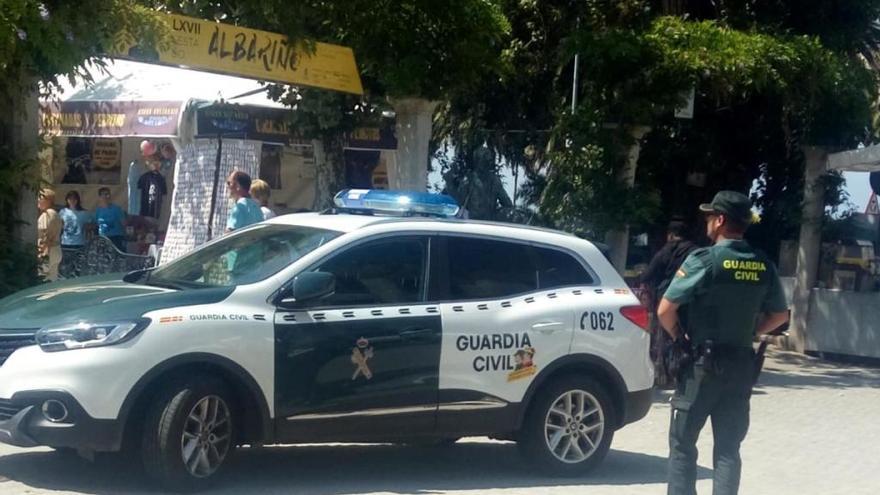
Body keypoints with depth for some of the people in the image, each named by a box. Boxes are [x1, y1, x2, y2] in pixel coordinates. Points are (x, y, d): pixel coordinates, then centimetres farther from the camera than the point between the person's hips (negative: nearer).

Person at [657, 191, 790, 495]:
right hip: (742, 365, 5)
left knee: (682, 443, 6)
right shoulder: (763, 266, 4)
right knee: (728, 447, 10)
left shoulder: (704, 260, -14)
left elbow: (665, 310, -15)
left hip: (703, 363, -5)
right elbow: (780, 315, 15)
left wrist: (679, 337, 1)